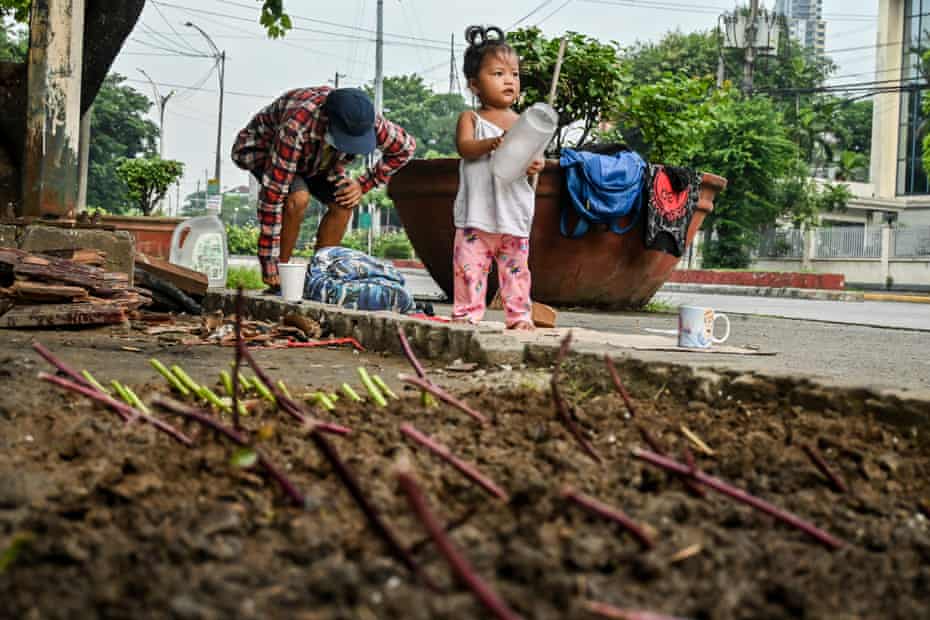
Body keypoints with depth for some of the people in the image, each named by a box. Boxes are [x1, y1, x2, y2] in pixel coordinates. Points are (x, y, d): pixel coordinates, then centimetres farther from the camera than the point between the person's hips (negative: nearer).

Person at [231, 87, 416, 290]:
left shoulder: (364, 121, -29)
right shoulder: (297, 125, -45)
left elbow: (405, 147, -9)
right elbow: (273, 192, -43)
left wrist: (363, 184, -18)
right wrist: (269, 262, -42)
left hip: (312, 157, 6)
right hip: (261, 148, -5)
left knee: (343, 203, -16)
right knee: (298, 198, -32)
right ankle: (277, 283, -19)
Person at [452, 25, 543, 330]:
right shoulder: (471, 119, 3)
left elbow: (535, 156, 7)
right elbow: (464, 146, -15)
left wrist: (535, 165, -18)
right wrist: (493, 143, -33)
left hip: (514, 214, 2)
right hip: (477, 213, -2)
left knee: (516, 269, 7)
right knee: (470, 266, -2)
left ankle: (520, 315, 15)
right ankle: (467, 314, 6)